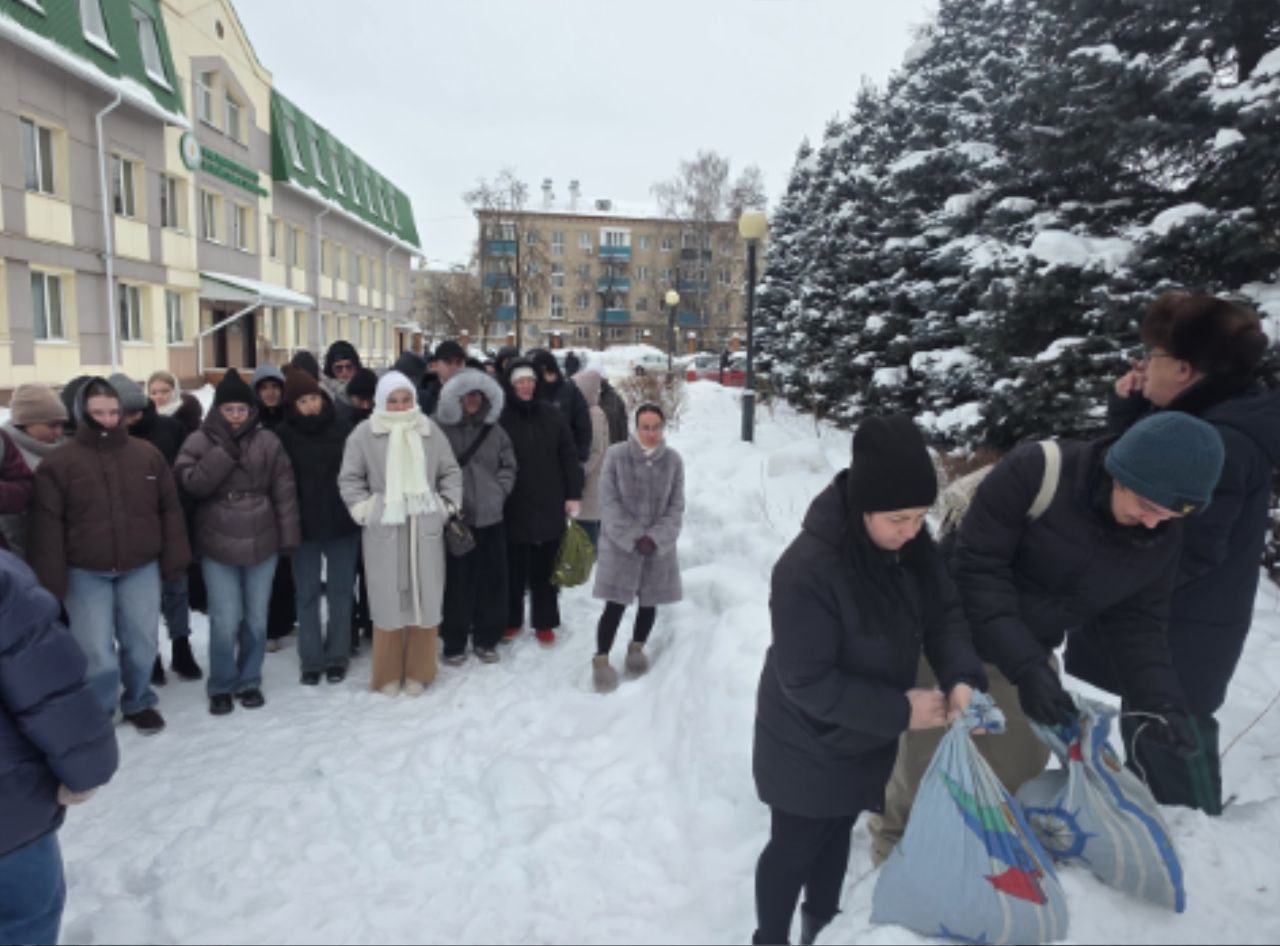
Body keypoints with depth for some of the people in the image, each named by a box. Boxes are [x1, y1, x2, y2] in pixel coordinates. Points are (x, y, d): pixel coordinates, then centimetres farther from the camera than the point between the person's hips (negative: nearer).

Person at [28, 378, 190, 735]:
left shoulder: (147, 455, 2)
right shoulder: (59, 462, -5)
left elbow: (170, 508, 5)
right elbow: (47, 523, -5)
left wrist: (174, 558, 2)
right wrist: (51, 578, -9)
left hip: (141, 567, 2)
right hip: (85, 573, -2)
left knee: (142, 643, 11)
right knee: (96, 652, 0)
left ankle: (139, 703, 32)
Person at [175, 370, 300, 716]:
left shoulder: (267, 441, 1)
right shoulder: (200, 441, 0)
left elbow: (284, 492, 2)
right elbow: (192, 483, -14)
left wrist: (288, 537, 0)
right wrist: (225, 450, -19)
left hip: (261, 543, 1)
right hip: (218, 545, -1)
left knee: (256, 619, 11)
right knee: (225, 622, -1)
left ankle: (249, 681, 28)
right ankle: (221, 686, 19)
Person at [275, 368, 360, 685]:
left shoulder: (342, 429, -1)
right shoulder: (284, 435, -3)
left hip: (342, 525, 0)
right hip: (304, 526, 0)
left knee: (340, 593, 8)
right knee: (307, 595, 7)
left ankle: (337, 658, 21)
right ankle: (311, 660, 20)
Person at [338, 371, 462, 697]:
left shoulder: (430, 430, 5)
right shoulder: (364, 434, 1)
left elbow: (451, 472, 12)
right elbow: (349, 478, 6)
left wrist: (449, 507, 5)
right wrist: (364, 510, -2)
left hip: (426, 528, 2)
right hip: (384, 529, -1)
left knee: (425, 598, 7)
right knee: (389, 600, 4)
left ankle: (418, 672, 22)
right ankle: (388, 675, 20)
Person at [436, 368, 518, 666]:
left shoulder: (493, 429, 10)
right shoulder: (439, 427, -5)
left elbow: (508, 465, 16)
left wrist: (500, 490, 3)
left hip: (491, 517, 4)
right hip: (455, 517, -4)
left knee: (492, 579, 9)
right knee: (457, 581, 2)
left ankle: (487, 638, 24)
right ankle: (454, 643, 17)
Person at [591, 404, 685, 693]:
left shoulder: (673, 460, -4)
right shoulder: (616, 455, -11)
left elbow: (676, 507, -2)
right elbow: (609, 502, -10)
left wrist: (655, 538, -13)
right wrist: (633, 537, -16)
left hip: (659, 546, 3)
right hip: (620, 544, -3)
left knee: (649, 602, 14)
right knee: (615, 605, -5)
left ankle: (637, 647, 39)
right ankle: (600, 660, 14)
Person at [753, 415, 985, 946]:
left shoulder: (911, 544, -14)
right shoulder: (807, 569, -36)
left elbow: (944, 615, -5)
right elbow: (807, 682, -30)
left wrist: (962, 678, -24)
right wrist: (900, 712, -27)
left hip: (865, 735, 7)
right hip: (809, 743, -7)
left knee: (837, 833, 28)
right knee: (796, 847, 15)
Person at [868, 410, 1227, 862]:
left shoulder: (1163, 537, -9)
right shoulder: (1036, 471, -31)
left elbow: (1137, 622, -1)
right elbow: (977, 569, -29)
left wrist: (1161, 701, -17)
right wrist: (1026, 669, -33)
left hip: (1029, 649, 6)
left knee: (1022, 763, 18)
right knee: (930, 755, 7)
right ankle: (896, 841, 36)